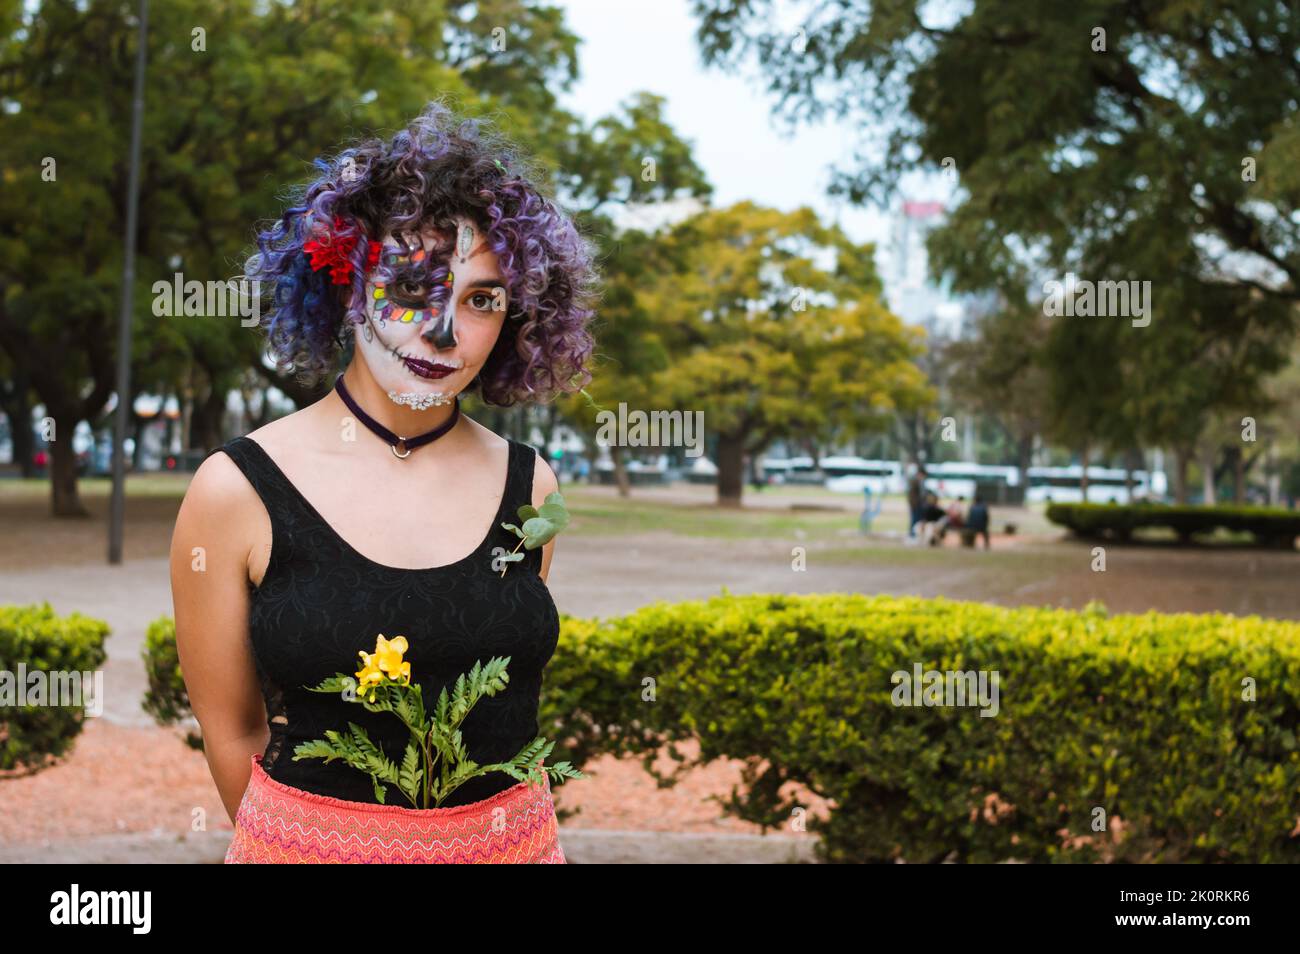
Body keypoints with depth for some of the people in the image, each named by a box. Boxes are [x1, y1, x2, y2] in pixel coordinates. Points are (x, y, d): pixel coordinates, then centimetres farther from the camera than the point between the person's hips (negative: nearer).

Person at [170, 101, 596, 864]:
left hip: (518, 838, 3)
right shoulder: (237, 493, -12)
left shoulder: (531, 486, -3)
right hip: (316, 840, -3)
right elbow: (233, 735, -5)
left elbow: (510, 707, 8)